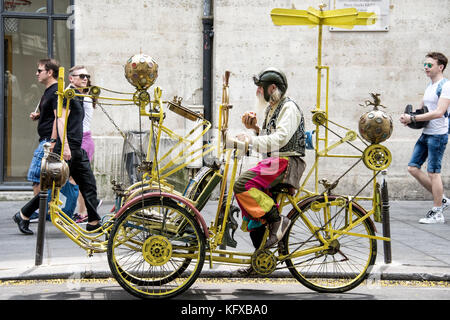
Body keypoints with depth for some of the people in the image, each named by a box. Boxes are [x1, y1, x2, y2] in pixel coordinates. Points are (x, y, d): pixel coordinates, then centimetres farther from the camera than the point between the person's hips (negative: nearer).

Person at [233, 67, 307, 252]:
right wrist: (255, 128, 8)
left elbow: (281, 138, -23)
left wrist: (252, 140, -24)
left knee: (242, 185, -25)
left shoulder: (289, 107, -8)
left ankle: (277, 220, -18)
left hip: (287, 162, -10)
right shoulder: (271, 109, 22)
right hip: (274, 161, 10)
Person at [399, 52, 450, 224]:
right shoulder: (429, 86, 15)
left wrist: (413, 118, -22)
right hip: (425, 133, 9)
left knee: (433, 172, -5)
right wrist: (408, 117, 2)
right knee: (413, 168, 7)